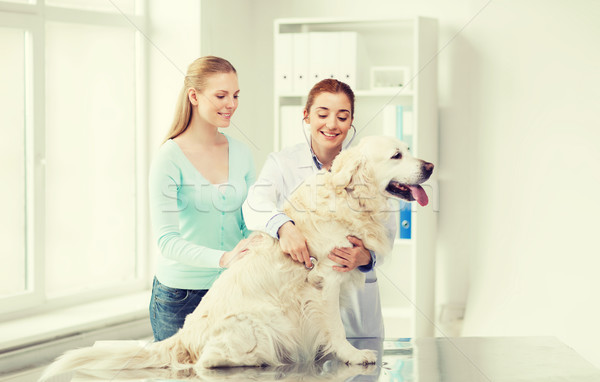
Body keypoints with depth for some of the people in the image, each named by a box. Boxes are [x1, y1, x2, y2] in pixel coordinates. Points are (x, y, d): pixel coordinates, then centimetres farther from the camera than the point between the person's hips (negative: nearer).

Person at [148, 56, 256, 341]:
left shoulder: (241, 153, 7)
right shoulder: (169, 158, -10)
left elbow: (251, 220, 12)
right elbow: (166, 240, -17)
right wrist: (223, 258, -30)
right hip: (180, 293, -4)